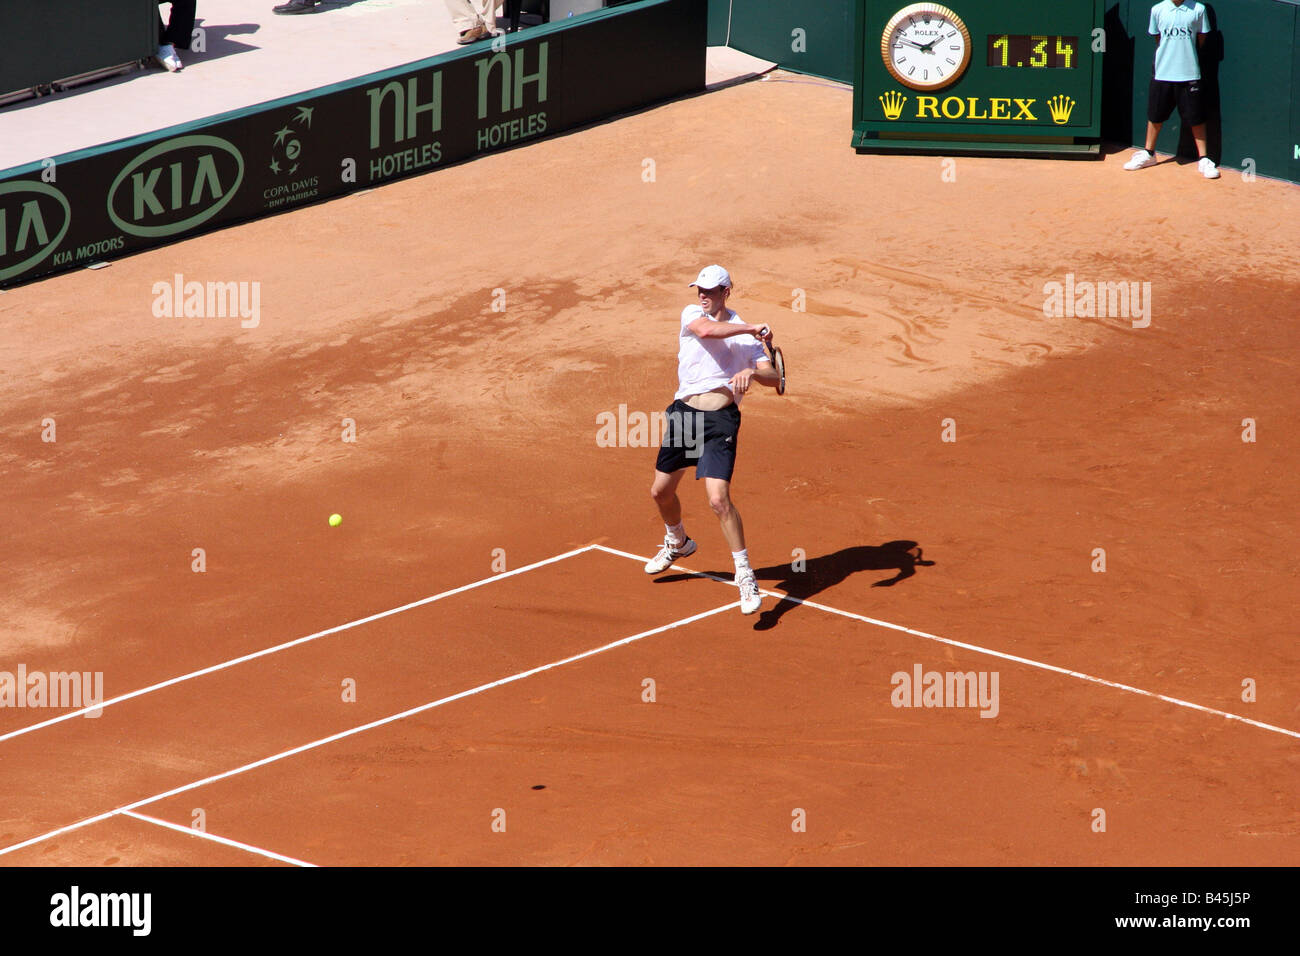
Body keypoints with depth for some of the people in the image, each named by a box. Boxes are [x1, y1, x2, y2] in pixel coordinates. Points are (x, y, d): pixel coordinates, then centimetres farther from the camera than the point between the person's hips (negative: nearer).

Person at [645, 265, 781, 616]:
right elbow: (707, 330, -19)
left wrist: (753, 372, -24)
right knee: (661, 491, 17)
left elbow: (773, 377, -2)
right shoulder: (692, 314, 5)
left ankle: (745, 574, -7)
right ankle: (677, 542, 49)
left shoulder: (745, 334, 5)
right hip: (683, 412, 4)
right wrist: (750, 329, -27)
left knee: (719, 498, -18)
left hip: (720, 420, -4)